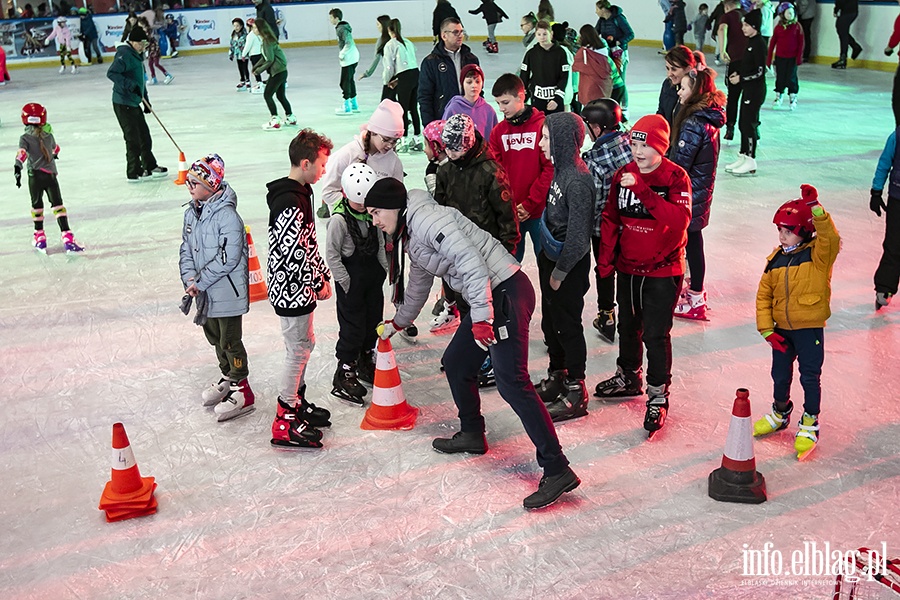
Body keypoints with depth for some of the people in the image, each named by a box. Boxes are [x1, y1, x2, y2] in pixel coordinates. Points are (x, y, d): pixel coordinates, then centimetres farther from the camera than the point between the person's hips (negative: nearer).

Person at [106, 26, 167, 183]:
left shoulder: (136, 56, 16)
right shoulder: (125, 55, -15)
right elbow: (111, 73, -25)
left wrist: (146, 100, 23)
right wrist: (130, 85, -30)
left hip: (133, 103, 10)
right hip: (123, 104, -10)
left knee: (144, 135, 17)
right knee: (133, 138, -5)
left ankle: (150, 166, 30)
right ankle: (134, 173, 4)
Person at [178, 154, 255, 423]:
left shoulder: (227, 215, -22)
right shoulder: (192, 213, 5)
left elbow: (228, 258, -25)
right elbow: (186, 248, 11)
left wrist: (201, 281, -21)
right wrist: (190, 277, -6)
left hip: (227, 291, -8)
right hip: (206, 292, 9)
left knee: (230, 341, 1)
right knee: (214, 337, 21)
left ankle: (242, 392, 14)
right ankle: (228, 378, 41)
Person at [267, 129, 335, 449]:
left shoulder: (301, 192, 9)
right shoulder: (289, 203, -25)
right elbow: (294, 252, -27)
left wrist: (322, 274, 16)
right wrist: (318, 283, -14)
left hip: (299, 287, 10)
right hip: (291, 290, -10)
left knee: (305, 344, 21)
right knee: (298, 350, -2)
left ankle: (298, 401, 38)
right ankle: (284, 424, 8)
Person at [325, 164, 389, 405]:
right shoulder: (339, 219, -20)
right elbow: (331, 254, -16)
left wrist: (384, 268, 9)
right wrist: (346, 281, -15)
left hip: (373, 274, 7)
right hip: (351, 278, -7)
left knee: (374, 321, 16)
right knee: (353, 327, -3)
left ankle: (366, 363, 36)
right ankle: (344, 376, 9)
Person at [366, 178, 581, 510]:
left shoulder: (425, 218, -12)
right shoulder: (409, 237, 21)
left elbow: (469, 259, -23)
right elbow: (418, 285, 38)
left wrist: (482, 316, -27)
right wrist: (397, 323, 52)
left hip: (506, 292, -10)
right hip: (487, 300, 10)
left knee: (511, 382, -15)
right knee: (456, 362, 19)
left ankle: (557, 470, -13)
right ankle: (472, 435, 37)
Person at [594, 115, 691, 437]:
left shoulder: (676, 177, -14)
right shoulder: (623, 175, 0)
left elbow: (679, 220, -30)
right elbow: (611, 219, 7)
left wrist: (644, 191, -35)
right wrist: (605, 259, 2)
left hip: (662, 271, -5)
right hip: (627, 268, 5)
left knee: (656, 334, -4)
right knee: (628, 326, 20)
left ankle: (657, 397, 11)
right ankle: (628, 377, 41)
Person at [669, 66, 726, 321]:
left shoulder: (694, 123, -24)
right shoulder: (709, 116, 5)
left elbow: (680, 163, -22)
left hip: (690, 191, -9)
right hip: (702, 188, 9)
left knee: (691, 240, 2)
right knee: (693, 238, 21)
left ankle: (696, 300, 13)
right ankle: (697, 287, 37)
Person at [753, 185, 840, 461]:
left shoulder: (819, 255, -11)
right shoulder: (775, 260, 0)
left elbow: (830, 238, -35)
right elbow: (763, 296, 3)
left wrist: (814, 207, -45)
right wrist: (767, 330, -4)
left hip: (810, 330, -4)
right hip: (781, 330, 5)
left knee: (810, 378, 5)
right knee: (780, 376, 18)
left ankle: (809, 424, 25)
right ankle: (780, 414, 42)